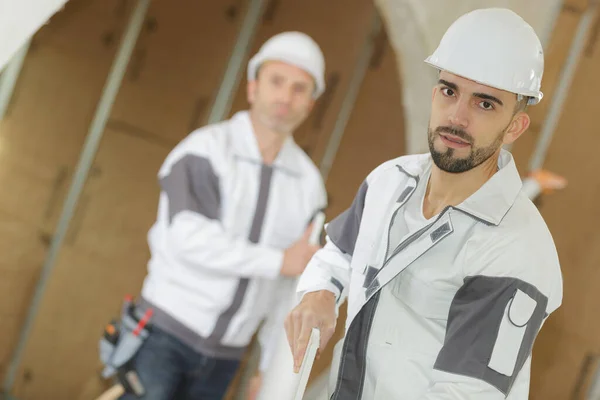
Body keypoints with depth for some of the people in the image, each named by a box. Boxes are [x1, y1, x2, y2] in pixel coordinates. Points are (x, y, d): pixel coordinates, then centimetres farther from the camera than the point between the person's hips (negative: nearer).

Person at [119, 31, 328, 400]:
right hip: (166, 329, -5)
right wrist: (280, 261, -23)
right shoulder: (206, 149, -12)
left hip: (223, 355, 5)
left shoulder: (308, 184, 2)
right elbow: (191, 238, -26)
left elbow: (294, 289, 9)